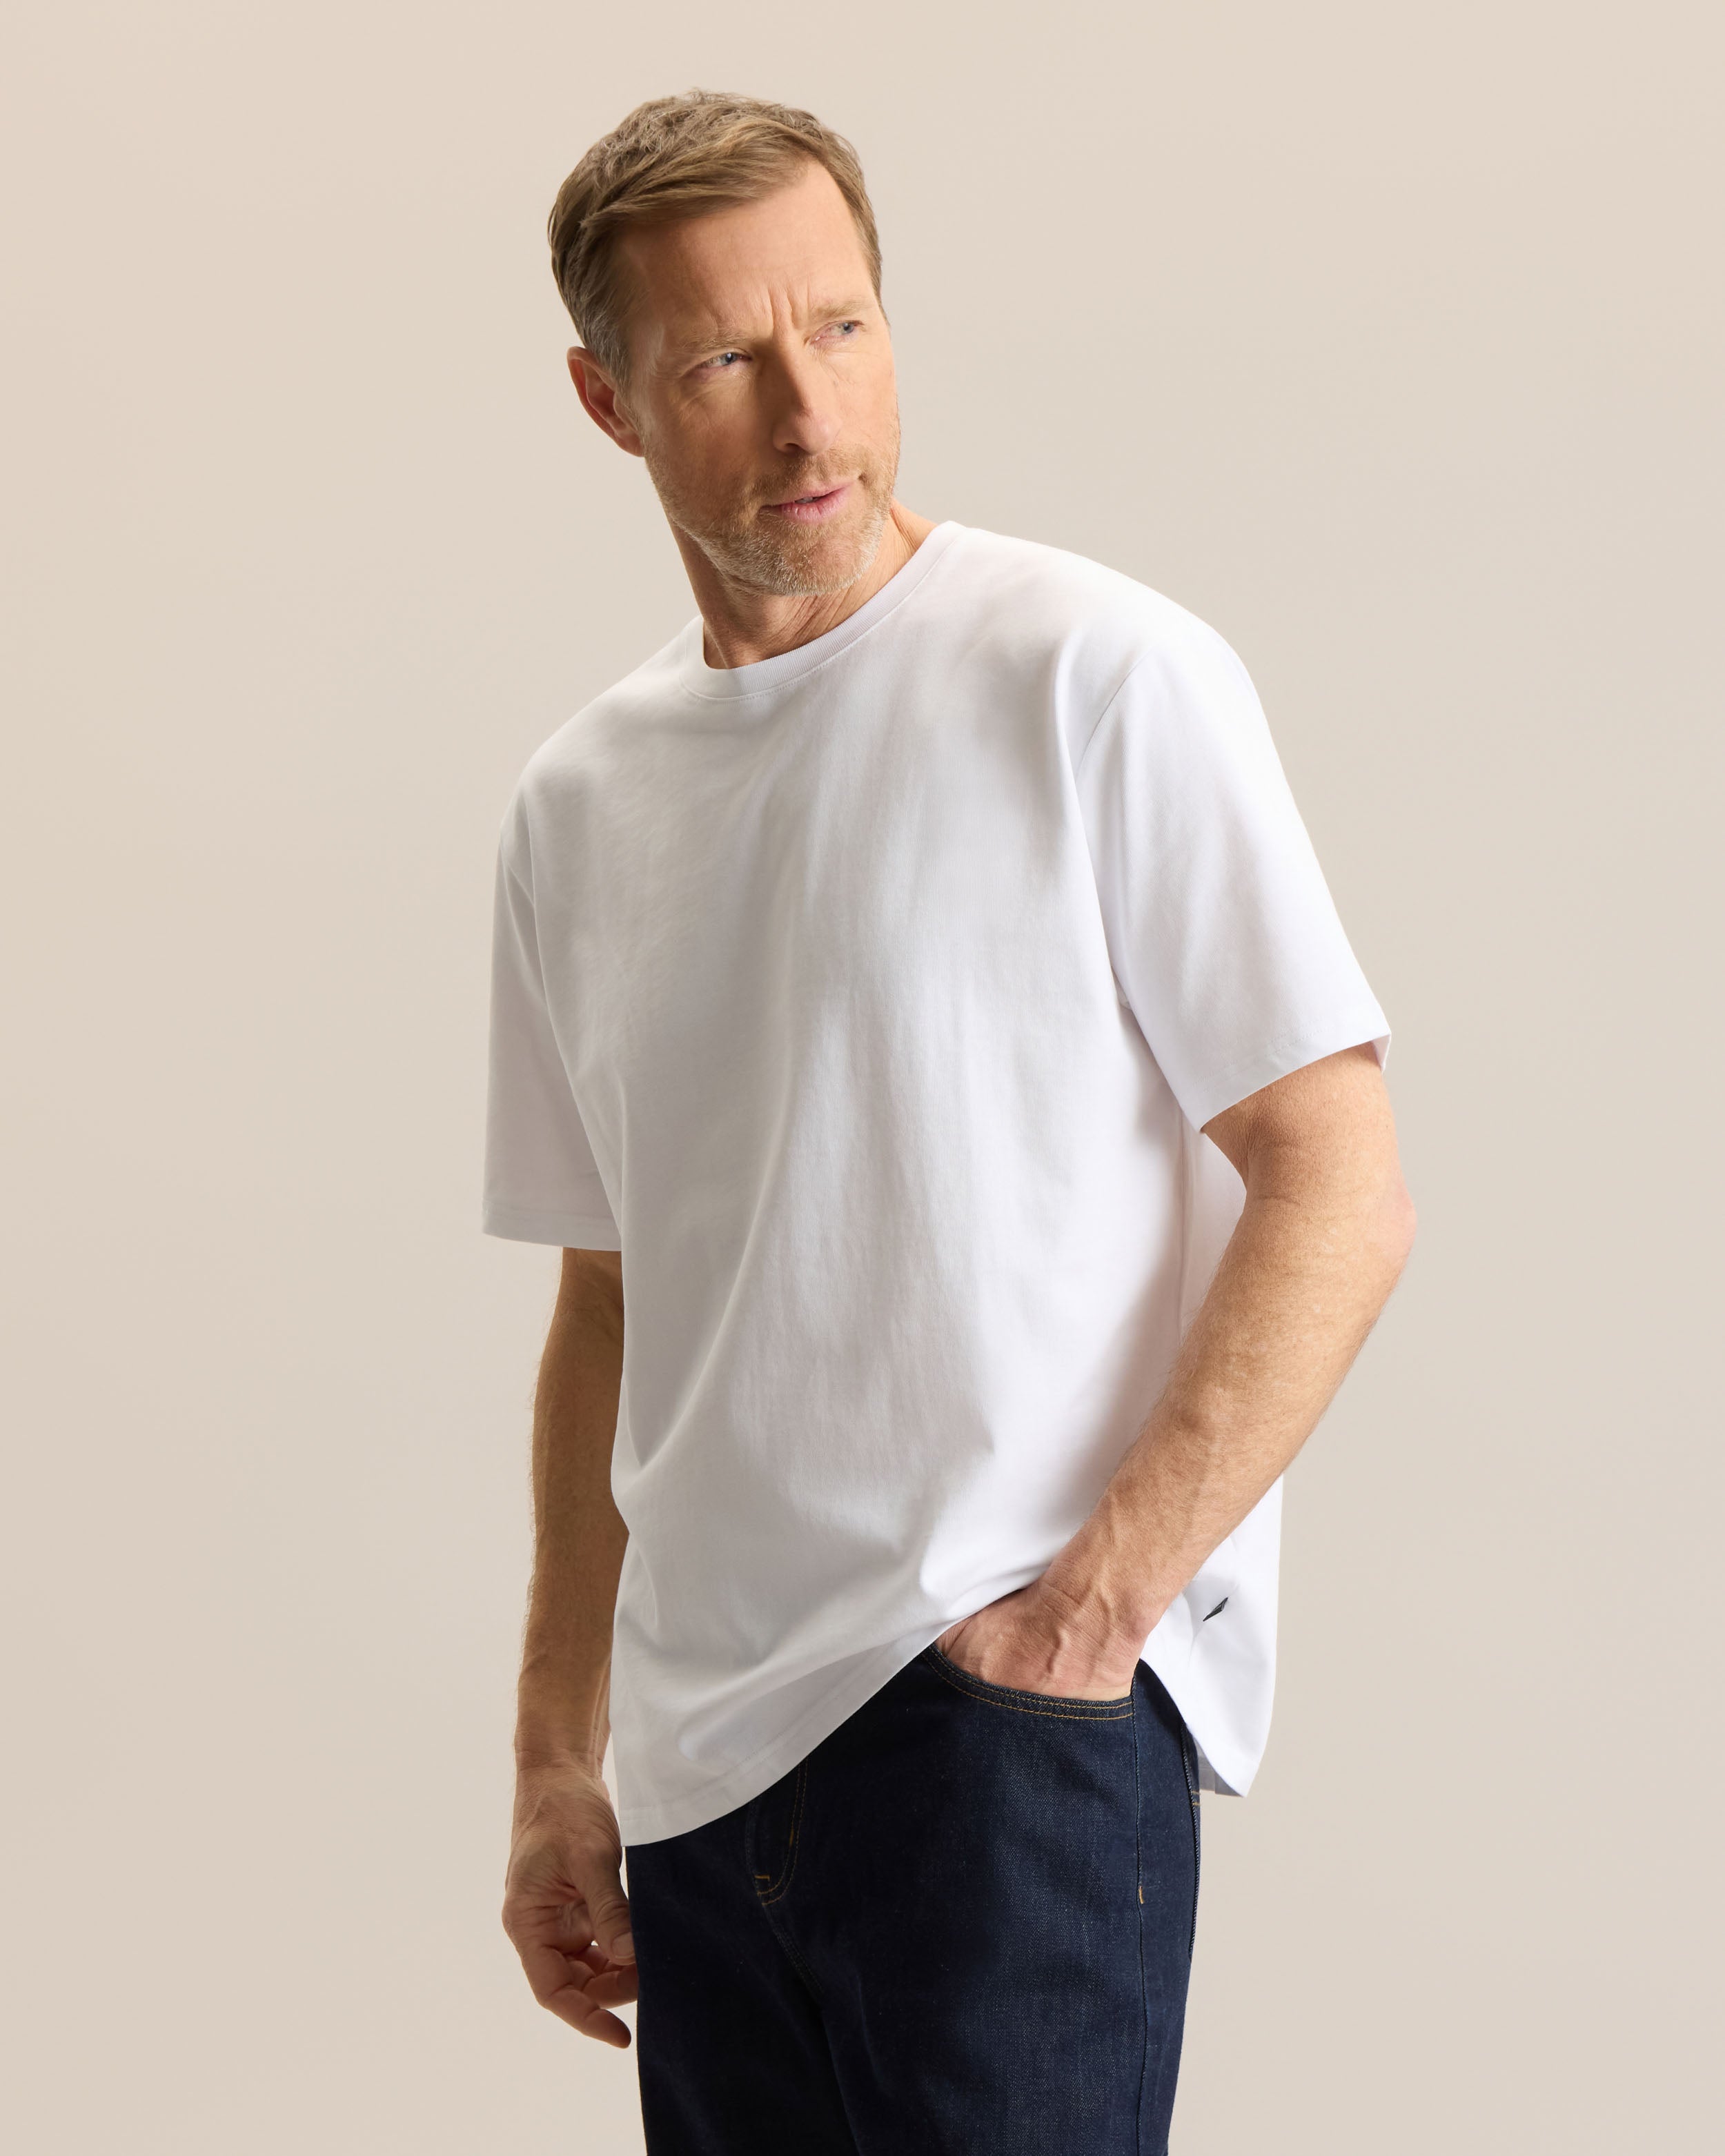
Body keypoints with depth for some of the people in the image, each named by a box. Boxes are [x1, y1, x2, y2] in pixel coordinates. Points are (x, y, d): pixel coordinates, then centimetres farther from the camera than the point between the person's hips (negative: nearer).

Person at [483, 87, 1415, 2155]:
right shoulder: (577, 802, 12)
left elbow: (1341, 1191, -9)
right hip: (707, 1751, 6)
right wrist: (559, 1759, 15)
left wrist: (1096, 1596, -16)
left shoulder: (1106, 679, -6)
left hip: (1018, 1704, -5)